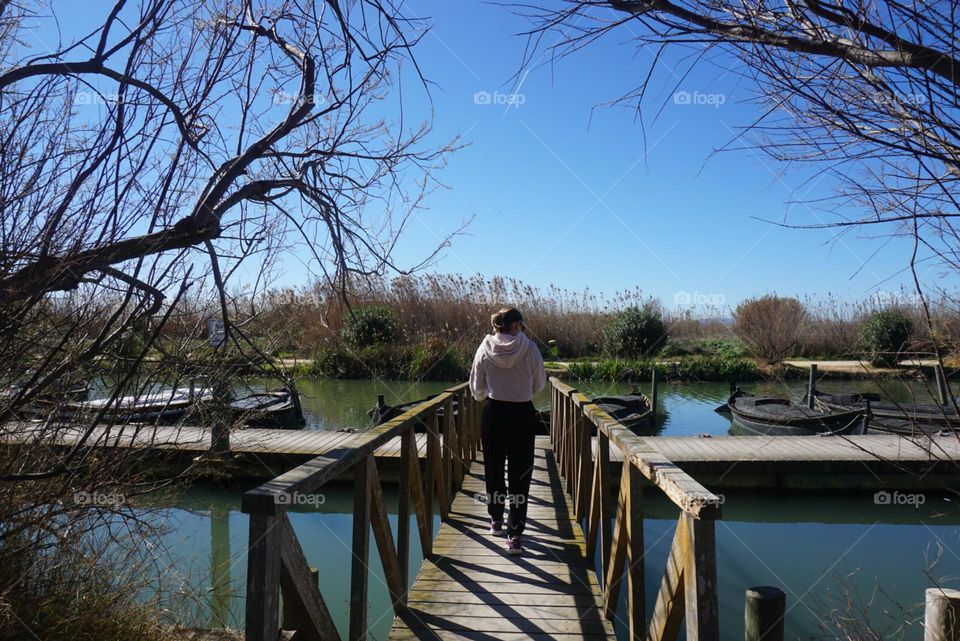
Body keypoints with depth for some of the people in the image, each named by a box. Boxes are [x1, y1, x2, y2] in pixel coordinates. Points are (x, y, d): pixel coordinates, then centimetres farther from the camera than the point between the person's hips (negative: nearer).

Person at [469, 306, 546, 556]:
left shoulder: (485, 349, -4)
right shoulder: (529, 348, -9)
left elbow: (477, 389, 4)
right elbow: (540, 383, 2)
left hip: (493, 414, 2)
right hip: (522, 415, -2)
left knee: (493, 469, 18)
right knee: (520, 474, 4)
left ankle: (496, 521, 35)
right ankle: (514, 535, 2)